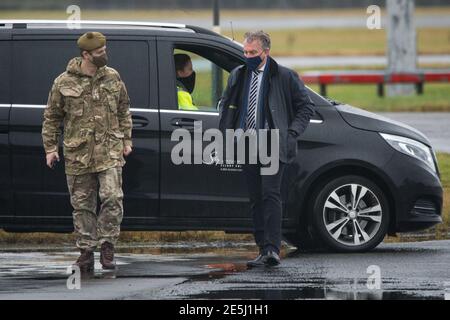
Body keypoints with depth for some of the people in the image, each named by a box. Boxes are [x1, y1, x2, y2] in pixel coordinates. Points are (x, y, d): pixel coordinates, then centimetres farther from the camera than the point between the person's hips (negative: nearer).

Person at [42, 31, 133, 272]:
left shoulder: (112, 78, 6)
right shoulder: (64, 83, -1)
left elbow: (124, 111, 16)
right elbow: (51, 117, 6)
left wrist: (126, 139, 12)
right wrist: (50, 147, 3)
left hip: (109, 152, 1)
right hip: (78, 155, -1)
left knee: (112, 197, -13)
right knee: (82, 205, 5)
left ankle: (107, 245, -2)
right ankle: (86, 250, 14)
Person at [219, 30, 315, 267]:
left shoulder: (285, 77, 0)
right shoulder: (238, 76, 12)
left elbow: (306, 107, 6)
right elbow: (225, 105, 25)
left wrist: (291, 133, -5)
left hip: (273, 146, -5)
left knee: (270, 195, -16)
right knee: (256, 199, 5)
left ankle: (273, 249, -21)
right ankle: (263, 250, 9)